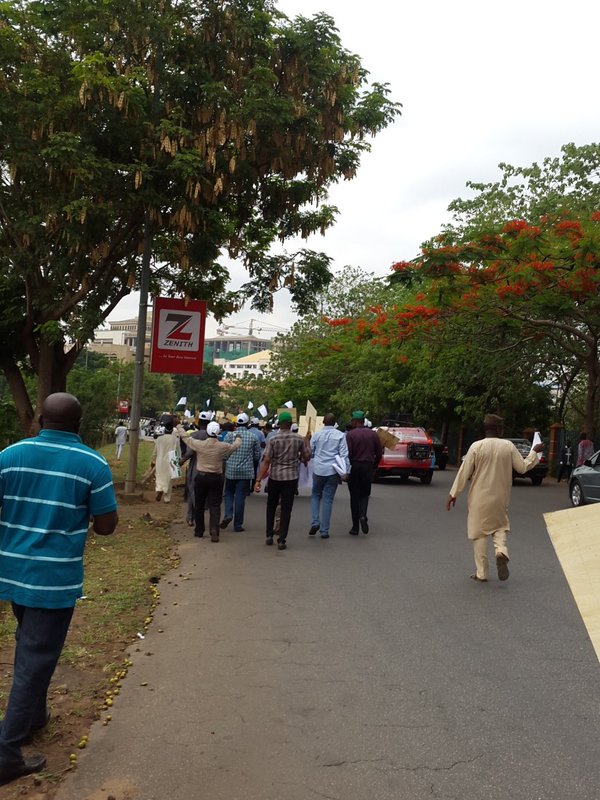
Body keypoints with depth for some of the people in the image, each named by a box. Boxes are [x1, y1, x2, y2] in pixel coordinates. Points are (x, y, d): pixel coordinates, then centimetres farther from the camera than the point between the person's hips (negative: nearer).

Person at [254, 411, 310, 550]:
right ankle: (281, 540, 2)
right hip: (291, 477, 0)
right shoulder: (299, 439, -5)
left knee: (271, 507, 19)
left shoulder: (272, 439, -9)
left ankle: (269, 535, 23)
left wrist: (258, 480, -11)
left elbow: (266, 461, -12)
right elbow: (307, 457, 3)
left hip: (274, 476, 0)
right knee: (286, 509, 4)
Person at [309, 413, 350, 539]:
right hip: (333, 471, 0)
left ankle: (315, 522, 1)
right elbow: (344, 454, -7)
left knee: (316, 495, 19)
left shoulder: (316, 435, 1)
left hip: (318, 469, 1)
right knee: (328, 499, 6)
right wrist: (346, 472, -4)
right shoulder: (340, 435, -3)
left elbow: (310, 452, 8)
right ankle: (324, 530, 6)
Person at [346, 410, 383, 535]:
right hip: (368, 467, 2)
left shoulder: (350, 434, -9)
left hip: (354, 466, -2)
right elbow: (379, 453, 5)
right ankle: (363, 515, -13)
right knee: (365, 494, 15)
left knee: (354, 496, 6)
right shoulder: (373, 434, 4)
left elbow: (347, 453, -15)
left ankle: (355, 527, 9)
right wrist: (373, 466, 18)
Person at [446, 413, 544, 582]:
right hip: (500, 498, 2)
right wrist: (534, 452, 19)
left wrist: (453, 494, -1)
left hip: (479, 498, -2)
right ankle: (501, 552, -10)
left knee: (479, 533, 7)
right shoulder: (508, 446, -5)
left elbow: (464, 472, -9)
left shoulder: (477, 446, -10)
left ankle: (481, 573, 10)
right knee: (500, 527, 20)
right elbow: (522, 467, 5)